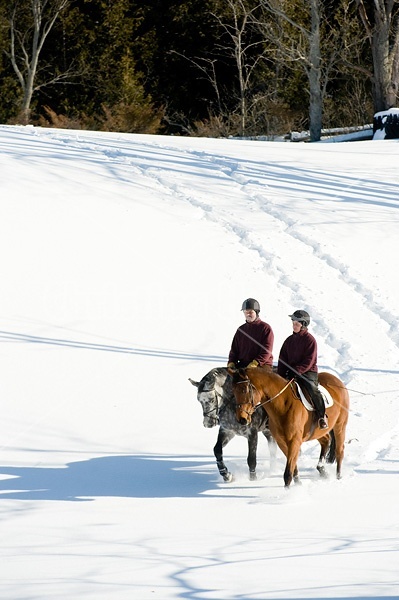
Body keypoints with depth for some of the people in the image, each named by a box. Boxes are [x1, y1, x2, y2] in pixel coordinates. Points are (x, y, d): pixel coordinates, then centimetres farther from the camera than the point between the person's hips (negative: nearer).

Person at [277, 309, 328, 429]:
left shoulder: (310, 340, -6)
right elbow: (282, 360, 14)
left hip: (308, 373, -6)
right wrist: (281, 376, 2)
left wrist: (296, 371, -21)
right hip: (291, 374, 6)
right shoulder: (289, 340, 13)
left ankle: (322, 416, -19)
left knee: (312, 388, -30)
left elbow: (309, 361, -13)